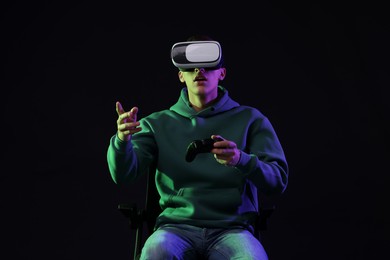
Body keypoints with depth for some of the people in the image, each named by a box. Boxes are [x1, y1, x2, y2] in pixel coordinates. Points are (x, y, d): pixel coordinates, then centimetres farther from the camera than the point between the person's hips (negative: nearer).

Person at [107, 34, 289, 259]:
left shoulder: (250, 119, 12)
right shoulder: (158, 123, 15)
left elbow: (278, 181, 2)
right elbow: (124, 175, 3)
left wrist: (241, 160, -20)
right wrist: (123, 140, -20)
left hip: (231, 228, 0)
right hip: (177, 226, 0)